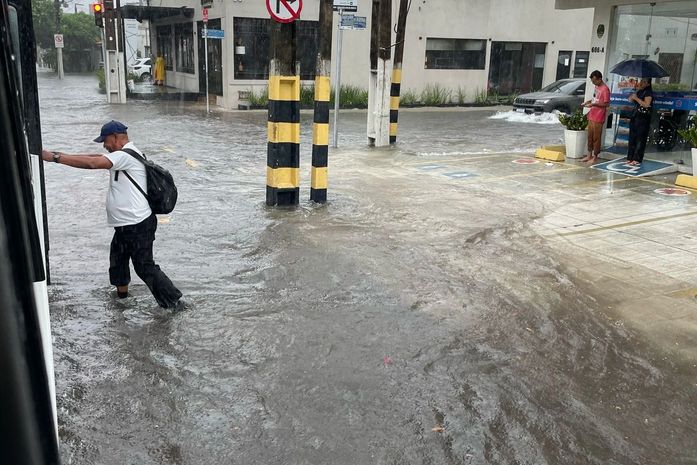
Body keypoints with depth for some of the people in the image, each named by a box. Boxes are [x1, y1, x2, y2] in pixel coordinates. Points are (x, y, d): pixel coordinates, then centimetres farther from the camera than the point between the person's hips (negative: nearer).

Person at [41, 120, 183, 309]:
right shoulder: (124, 154, 14)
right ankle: (121, 291, 45)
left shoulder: (125, 155, -18)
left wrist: (54, 157, -25)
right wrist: (63, 155, 2)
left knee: (145, 267, -4)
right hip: (126, 225, 11)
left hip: (138, 226, -11)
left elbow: (91, 163, -28)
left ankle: (173, 300, 4)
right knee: (117, 258, 25)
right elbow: (95, 157, 12)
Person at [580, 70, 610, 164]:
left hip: (598, 118, -9)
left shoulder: (605, 89, -16)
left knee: (596, 138, -1)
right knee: (590, 137, 13)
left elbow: (606, 104, -17)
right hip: (591, 116, 9)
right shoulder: (597, 87, 12)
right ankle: (589, 155, 21)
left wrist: (593, 104, -22)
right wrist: (589, 101, 8)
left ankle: (595, 157, 6)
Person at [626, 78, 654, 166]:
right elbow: (630, 100, 12)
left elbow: (646, 104, -19)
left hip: (643, 118, -8)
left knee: (640, 139, -6)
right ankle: (630, 157, 14)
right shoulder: (639, 91, 16)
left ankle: (637, 159, -6)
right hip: (635, 116, 8)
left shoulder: (648, 92, -8)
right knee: (632, 138, 8)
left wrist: (636, 98, -16)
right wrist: (636, 91, 0)